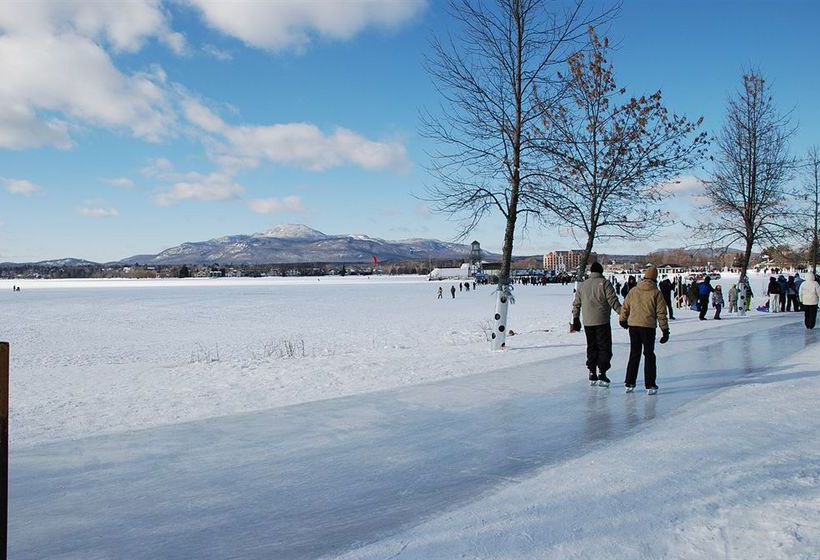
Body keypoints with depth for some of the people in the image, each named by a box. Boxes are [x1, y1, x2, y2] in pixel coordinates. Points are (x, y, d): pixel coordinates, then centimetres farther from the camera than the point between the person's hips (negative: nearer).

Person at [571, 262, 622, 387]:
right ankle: (602, 373, -6)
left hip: (587, 323, 5)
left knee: (591, 347, 14)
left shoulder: (582, 285, 9)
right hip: (602, 321, -5)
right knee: (604, 348, 2)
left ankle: (592, 374, 16)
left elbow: (576, 304, 13)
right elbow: (613, 301, -12)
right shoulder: (605, 283, -6)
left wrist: (576, 319, 21)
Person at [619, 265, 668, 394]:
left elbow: (624, 308, 12)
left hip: (633, 326, 3)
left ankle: (629, 383, 15)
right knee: (649, 355, 7)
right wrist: (665, 330, -1)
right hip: (648, 327, -3)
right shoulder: (656, 293, -5)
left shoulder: (633, 291, 5)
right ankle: (650, 385, 8)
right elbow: (661, 313, -6)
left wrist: (623, 320, 29)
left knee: (634, 354, 13)